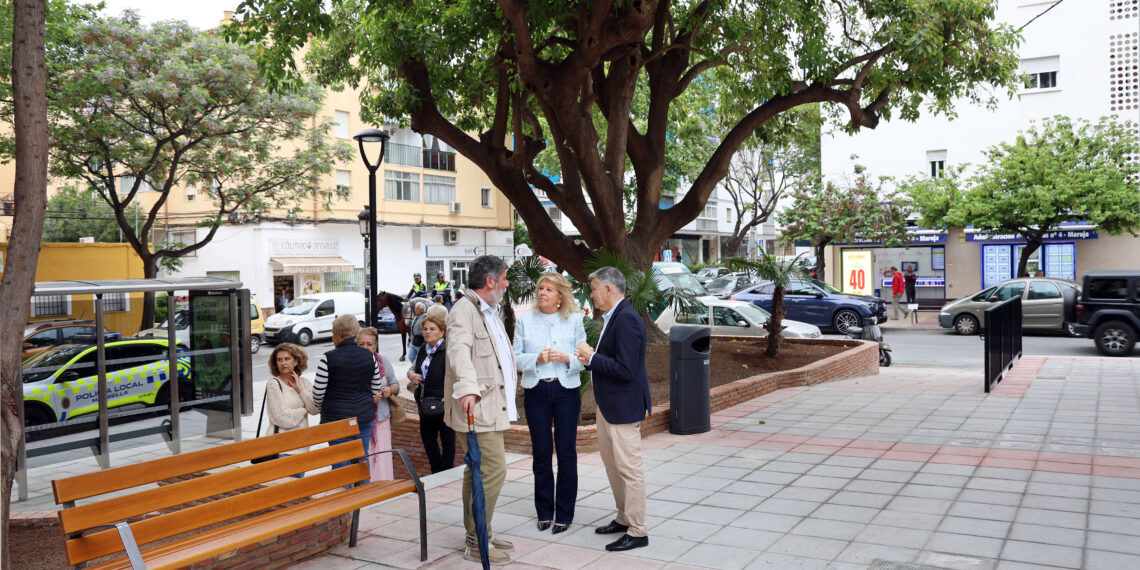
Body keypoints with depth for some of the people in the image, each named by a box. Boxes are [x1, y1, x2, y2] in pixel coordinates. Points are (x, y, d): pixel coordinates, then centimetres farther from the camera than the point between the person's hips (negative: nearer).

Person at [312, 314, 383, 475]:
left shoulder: (328, 358, -13)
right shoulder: (369, 355, 0)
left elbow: (318, 392, -9)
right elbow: (377, 388, 5)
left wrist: (321, 408, 10)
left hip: (336, 417, -4)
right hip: (365, 416, 4)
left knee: (340, 463, 5)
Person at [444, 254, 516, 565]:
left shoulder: (489, 312, 21)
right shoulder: (464, 310, -12)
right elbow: (459, 349, -29)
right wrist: (467, 387, -43)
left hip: (492, 406, 10)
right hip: (476, 406, -10)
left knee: (478, 471, 16)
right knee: (493, 470, -11)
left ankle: (477, 535, 25)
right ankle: (477, 543, -2)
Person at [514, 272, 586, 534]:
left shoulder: (574, 320, 4)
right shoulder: (525, 319, 6)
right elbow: (516, 357, 3)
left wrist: (566, 358, -16)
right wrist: (536, 359, -15)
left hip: (566, 390, -1)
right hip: (536, 391, 1)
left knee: (566, 451, 1)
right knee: (541, 452, 6)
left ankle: (564, 514, 14)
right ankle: (544, 511, 21)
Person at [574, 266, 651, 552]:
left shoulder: (627, 320, -21)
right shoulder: (613, 316, 11)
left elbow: (625, 369, -27)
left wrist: (592, 357, -18)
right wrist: (589, 360, 1)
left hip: (623, 407, -11)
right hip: (608, 405, 11)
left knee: (629, 467, -2)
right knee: (612, 464, 20)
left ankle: (637, 532, 8)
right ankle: (624, 518, 34)